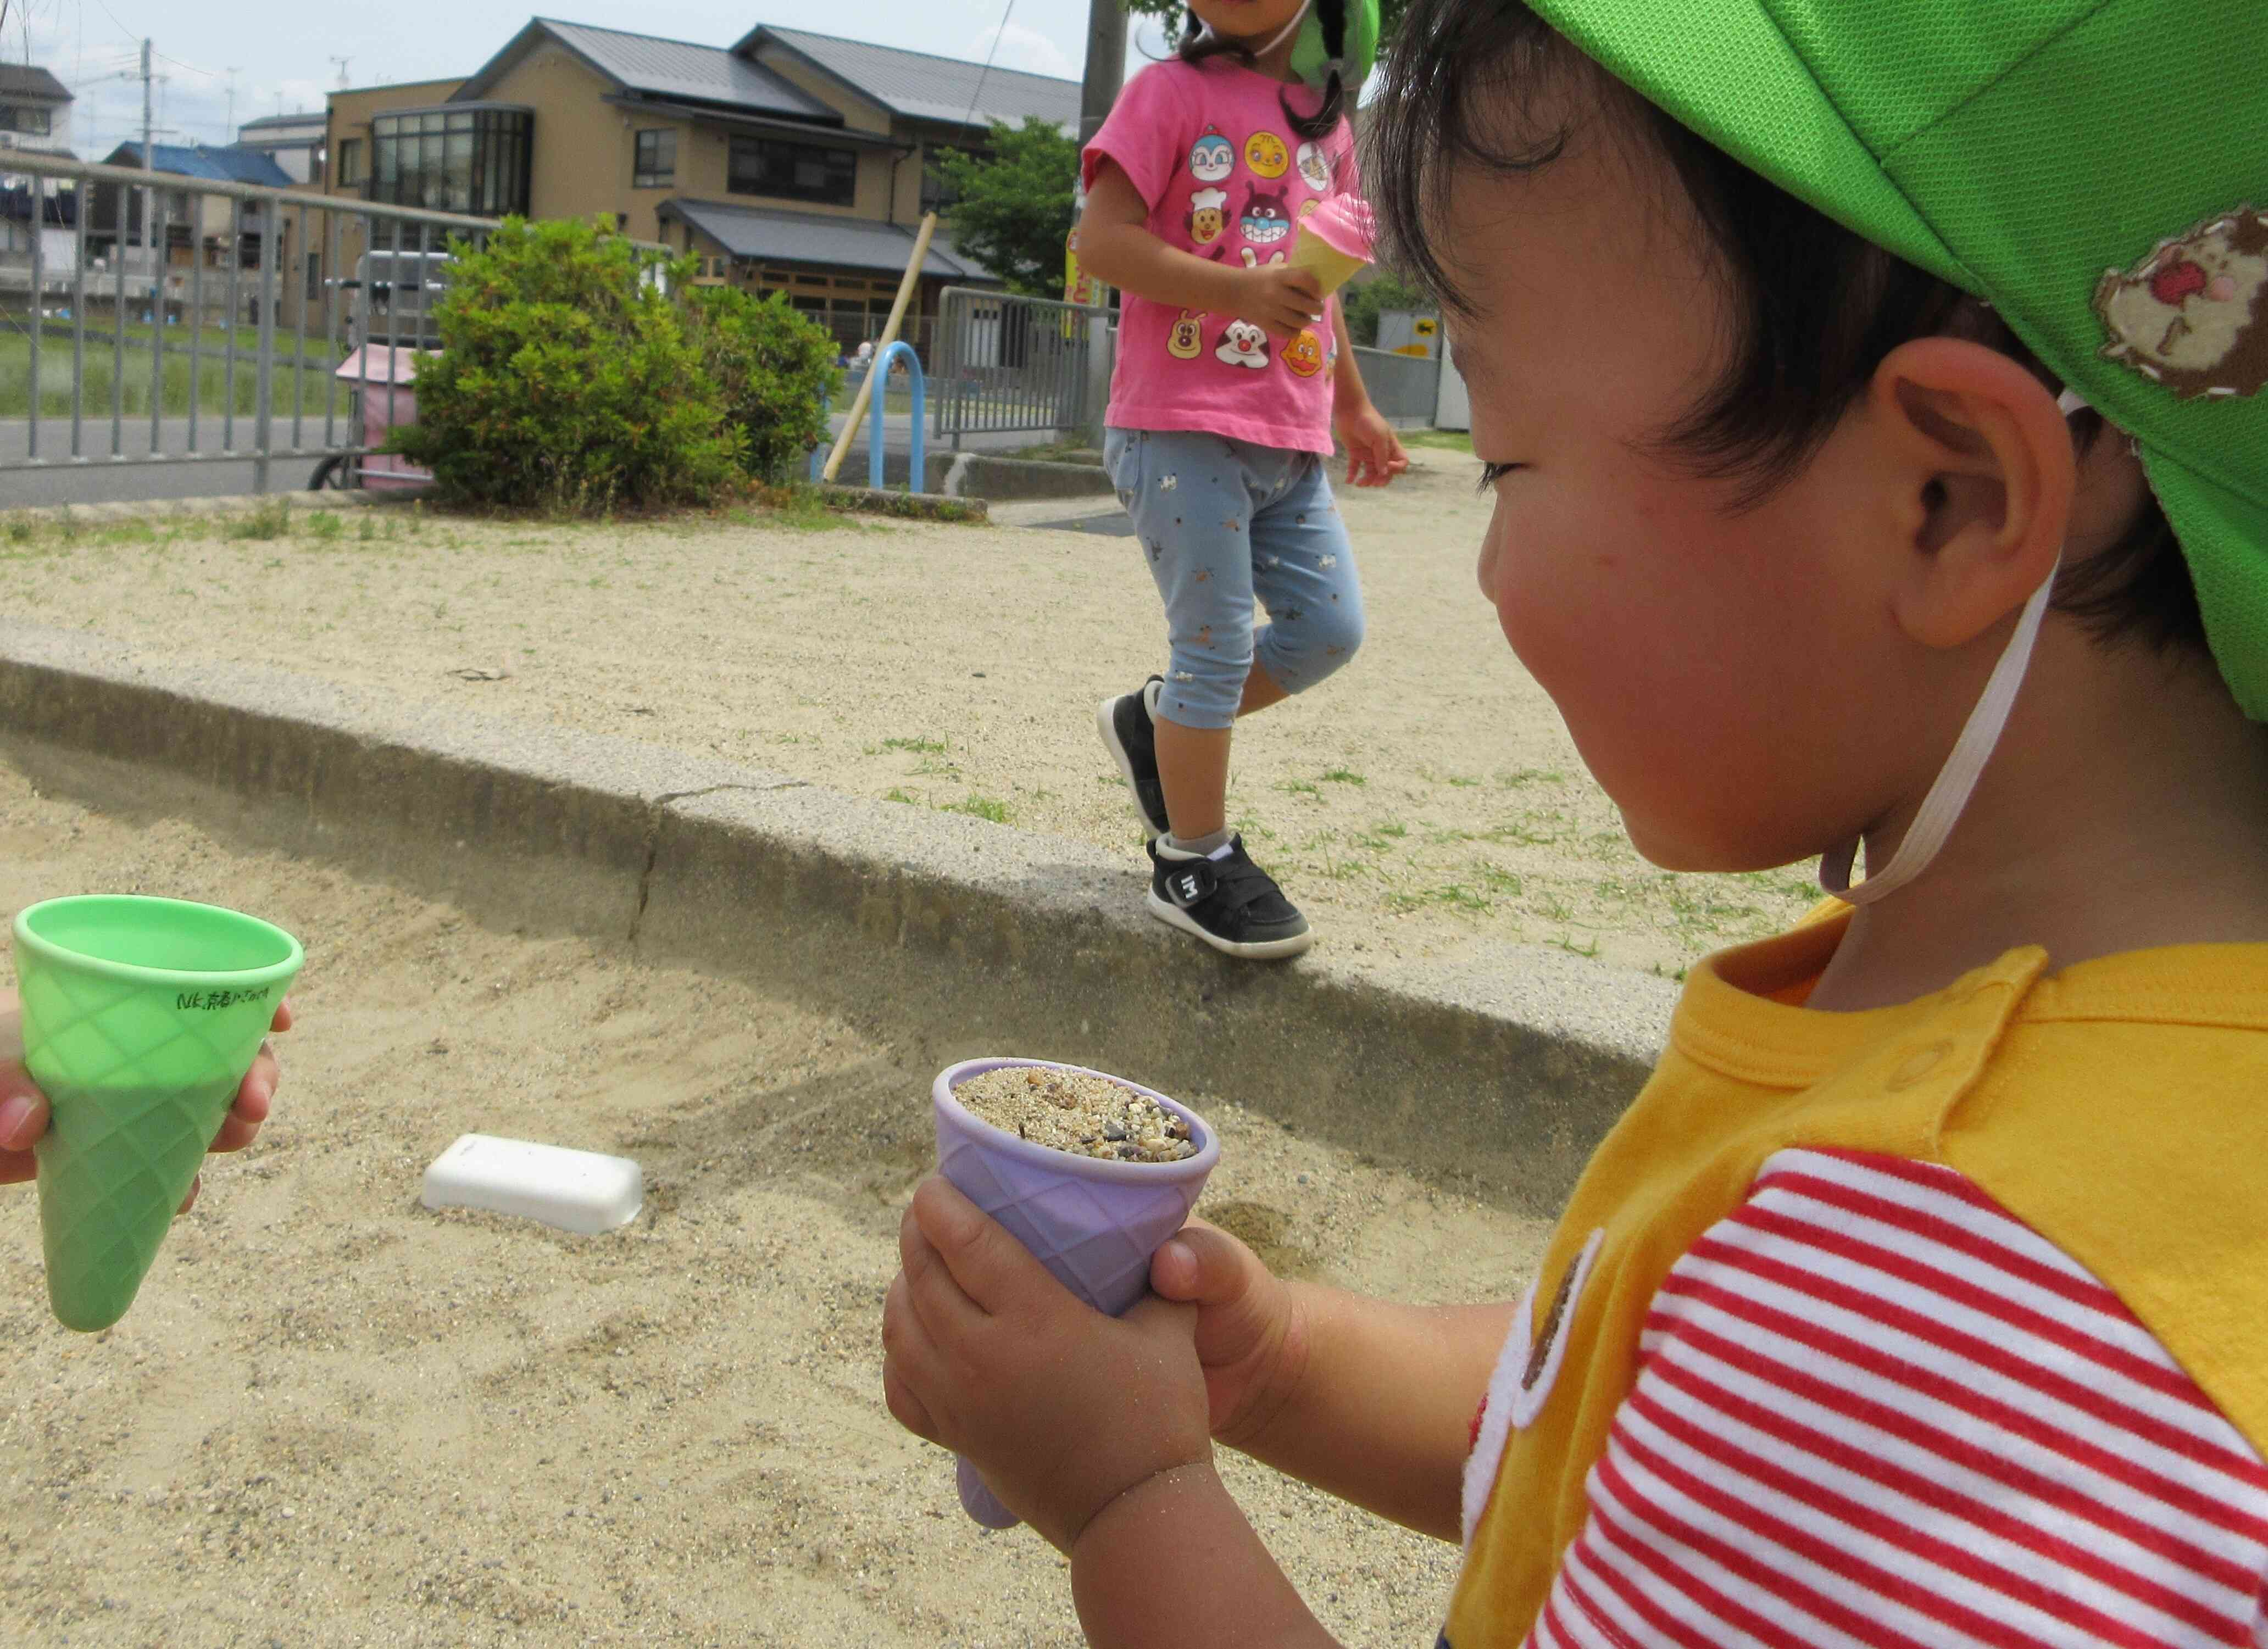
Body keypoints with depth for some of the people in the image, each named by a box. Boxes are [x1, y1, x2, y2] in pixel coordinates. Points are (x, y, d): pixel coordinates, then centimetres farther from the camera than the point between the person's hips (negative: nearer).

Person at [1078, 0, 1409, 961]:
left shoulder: (1327, 122, 16)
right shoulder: (1171, 92, -3)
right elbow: (1103, 239, -14)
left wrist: (1353, 406, 30)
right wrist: (1242, 289, -24)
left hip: (1291, 443, 7)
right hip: (1183, 426, -7)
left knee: (1328, 630, 5)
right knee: (1218, 644, -4)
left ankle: (1156, 723, 25)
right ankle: (1195, 863, 10)